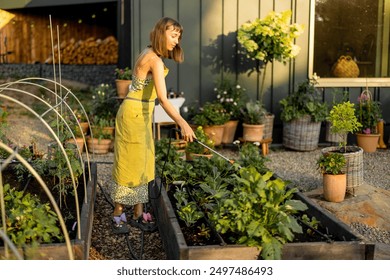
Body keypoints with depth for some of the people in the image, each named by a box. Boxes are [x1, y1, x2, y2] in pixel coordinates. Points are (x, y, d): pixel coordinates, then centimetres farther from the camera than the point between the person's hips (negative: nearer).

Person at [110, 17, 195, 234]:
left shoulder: (148, 54, 9)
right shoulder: (155, 61, -21)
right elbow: (163, 99, -33)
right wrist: (183, 123, -42)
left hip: (141, 114, 10)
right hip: (134, 114, -10)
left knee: (143, 164, 12)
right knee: (129, 164, 0)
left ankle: (138, 214, 20)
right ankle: (118, 216, 12)